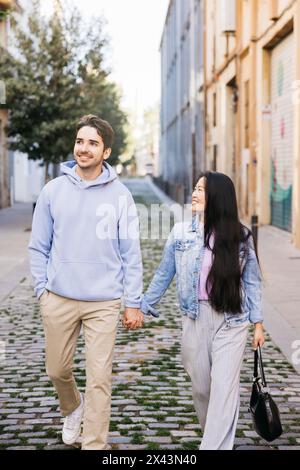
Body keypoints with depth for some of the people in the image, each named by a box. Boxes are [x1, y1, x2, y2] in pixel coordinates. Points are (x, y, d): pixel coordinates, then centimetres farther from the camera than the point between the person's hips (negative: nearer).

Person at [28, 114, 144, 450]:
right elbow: (38, 247, 7)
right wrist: (42, 290, 0)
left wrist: (133, 303, -3)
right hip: (58, 300, 2)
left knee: (99, 379, -1)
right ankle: (72, 408, 46)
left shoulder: (119, 195, -3)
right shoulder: (53, 190, 2)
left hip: (104, 303, -2)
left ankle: (94, 444, 11)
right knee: (57, 370, 15)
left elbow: (130, 254, -1)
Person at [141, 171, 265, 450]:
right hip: (195, 319, 2)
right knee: (200, 386, 10)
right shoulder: (181, 232, 1)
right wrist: (143, 307, 9)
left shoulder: (240, 235, -1)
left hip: (232, 320, -2)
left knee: (224, 387, -7)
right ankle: (215, 435, 33)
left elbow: (252, 281, 4)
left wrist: (257, 322, 3)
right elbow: (163, 275, 9)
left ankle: (215, 446, -5)